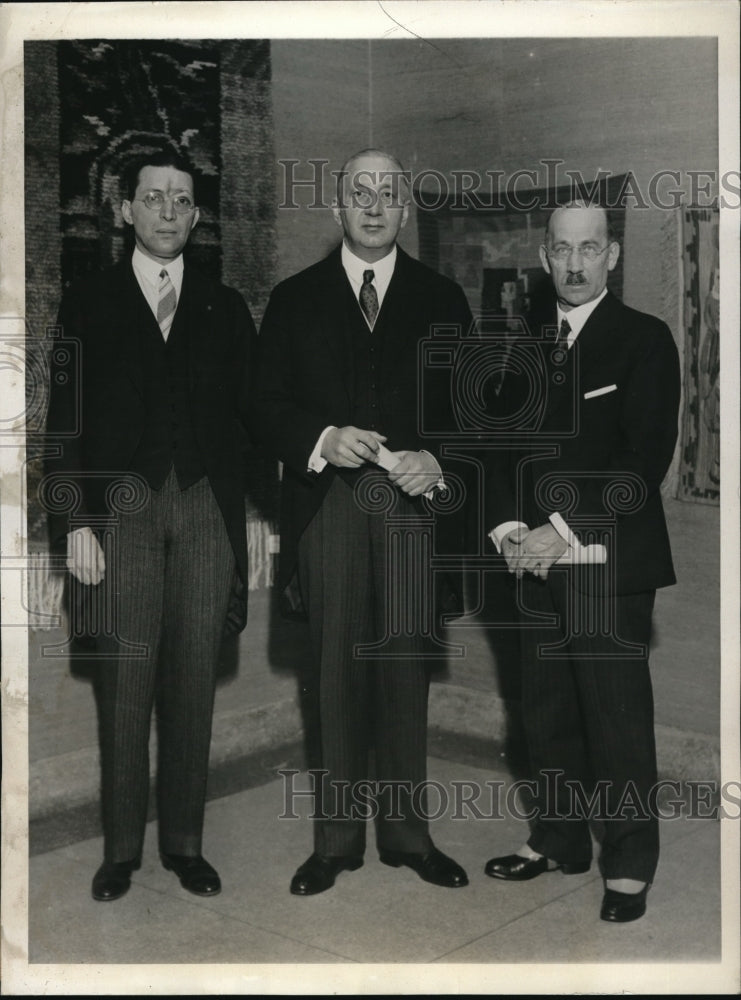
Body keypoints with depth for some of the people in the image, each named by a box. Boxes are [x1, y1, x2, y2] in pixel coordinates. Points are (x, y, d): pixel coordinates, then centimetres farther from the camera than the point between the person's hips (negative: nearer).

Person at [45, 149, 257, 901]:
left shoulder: (225, 310, 13)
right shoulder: (88, 304, 9)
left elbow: (245, 423, 10)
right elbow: (65, 421, 3)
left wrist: (246, 520, 1)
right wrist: (78, 522, -6)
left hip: (205, 509, 2)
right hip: (122, 509, -1)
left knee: (193, 685, 4)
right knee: (123, 686, 0)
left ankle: (184, 841, 15)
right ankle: (121, 848, 11)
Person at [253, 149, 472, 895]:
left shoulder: (441, 298, 12)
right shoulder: (294, 299, 11)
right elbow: (268, 408, 5)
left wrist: (437, 459, -12)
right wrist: (323, 439, -14)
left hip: (414, 499, 0)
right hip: (327, 503, 0)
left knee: (407, 668, 4)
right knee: (336, 672, 2)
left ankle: (407, 831, 16)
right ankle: (336, 837, 12)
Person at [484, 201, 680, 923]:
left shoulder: (645, 340, -2)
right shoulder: (526, 342, 14)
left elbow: (646, 459, -10)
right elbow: (505, 443, 13)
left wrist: (566, 532, -15)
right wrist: (509, 529, -3)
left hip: (610, 560, -5)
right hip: (536, 558, 5)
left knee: (619, 719, -1)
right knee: (547, 713, 12)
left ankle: (630, 865, 13)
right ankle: (559, 839, 27)